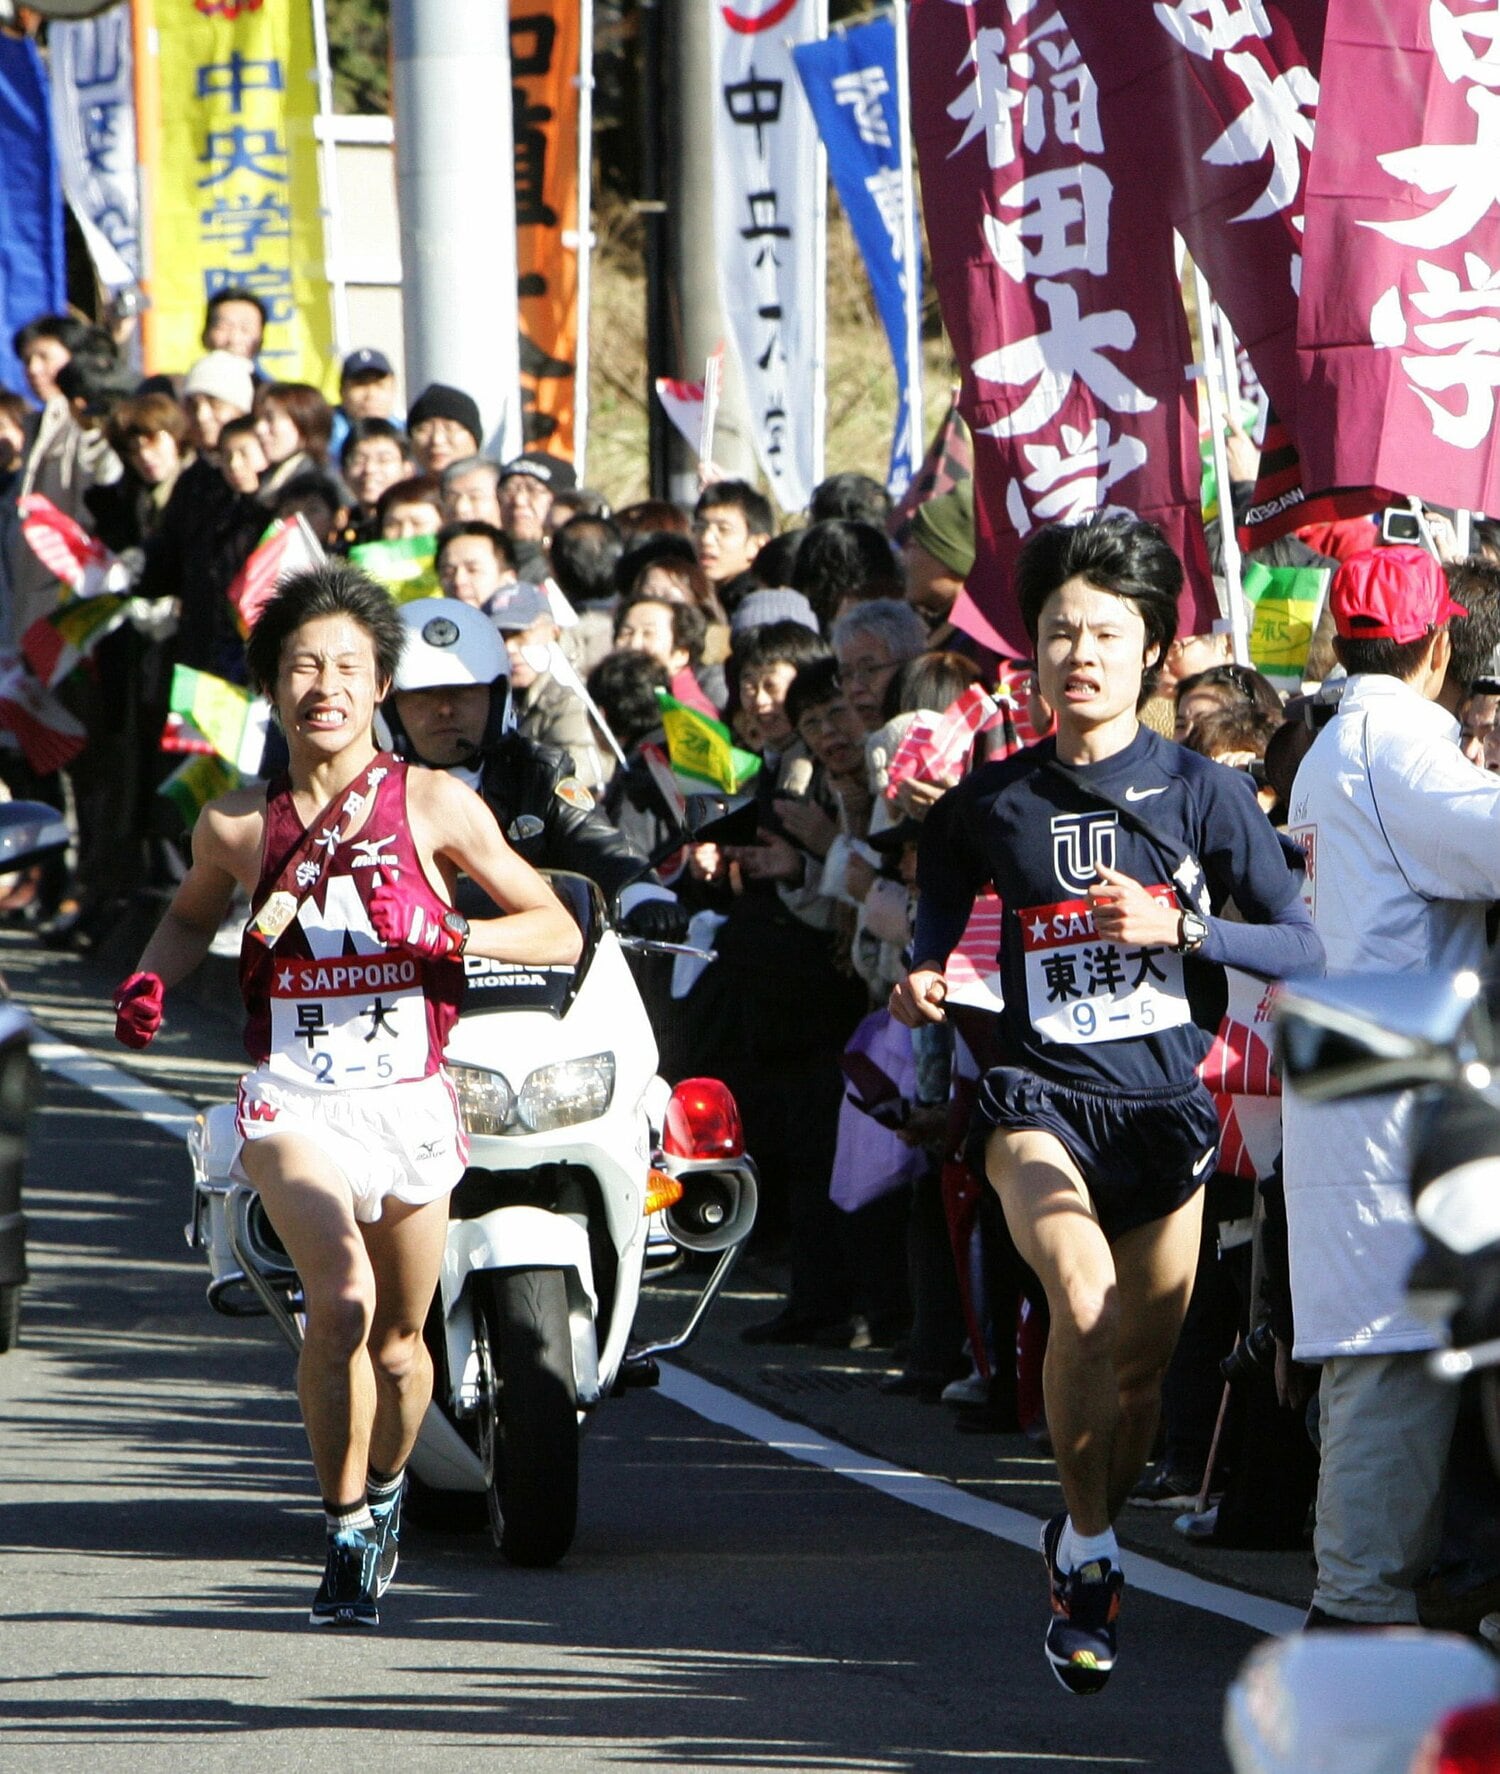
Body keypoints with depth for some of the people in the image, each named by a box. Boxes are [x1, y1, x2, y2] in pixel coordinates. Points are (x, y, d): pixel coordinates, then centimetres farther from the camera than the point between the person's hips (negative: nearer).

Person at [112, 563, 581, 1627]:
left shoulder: (435, 806, 1)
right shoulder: (239, 825, 6)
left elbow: (559, 933, 4)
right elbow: (194, 913, 28)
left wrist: (450, 936, -13)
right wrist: (153, 980, 7)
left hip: (409, 1095, 1)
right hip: (294, 1094, -1)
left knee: (398, 1341, 12)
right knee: (341, 1298, -25)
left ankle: (386, 1484, 44)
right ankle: (345, 1533, -14)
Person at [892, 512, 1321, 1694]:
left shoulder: (1203, 794, 0)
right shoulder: (990, 804, 5)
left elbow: (1304, 950, -3)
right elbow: (935, 930, 18)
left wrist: (1177, 928, -18)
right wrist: (921, 986, -5)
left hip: (1165, 1101, 1)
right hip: (1041, 1096, -1)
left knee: (1142, 1369, 7)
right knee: (1084, 1295, -29)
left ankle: (1086, 1548, 37)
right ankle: (1088, 1552, -12)